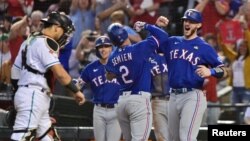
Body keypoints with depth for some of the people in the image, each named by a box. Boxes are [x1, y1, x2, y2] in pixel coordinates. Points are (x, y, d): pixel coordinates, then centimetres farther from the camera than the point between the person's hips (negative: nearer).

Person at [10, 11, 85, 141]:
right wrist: (76, 91, -9)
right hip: (33, 96, -10)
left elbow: (15, 72, 20)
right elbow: (59, 73, -17)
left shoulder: (29, 41, 19)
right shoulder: (45, 42, -10)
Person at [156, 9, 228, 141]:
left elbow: (223, 71, -7)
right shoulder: (172, 42, 12)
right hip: (173, 96, 6)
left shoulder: (204, 47, -3)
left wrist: (210, 71, -28)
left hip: (193, 96, -6)